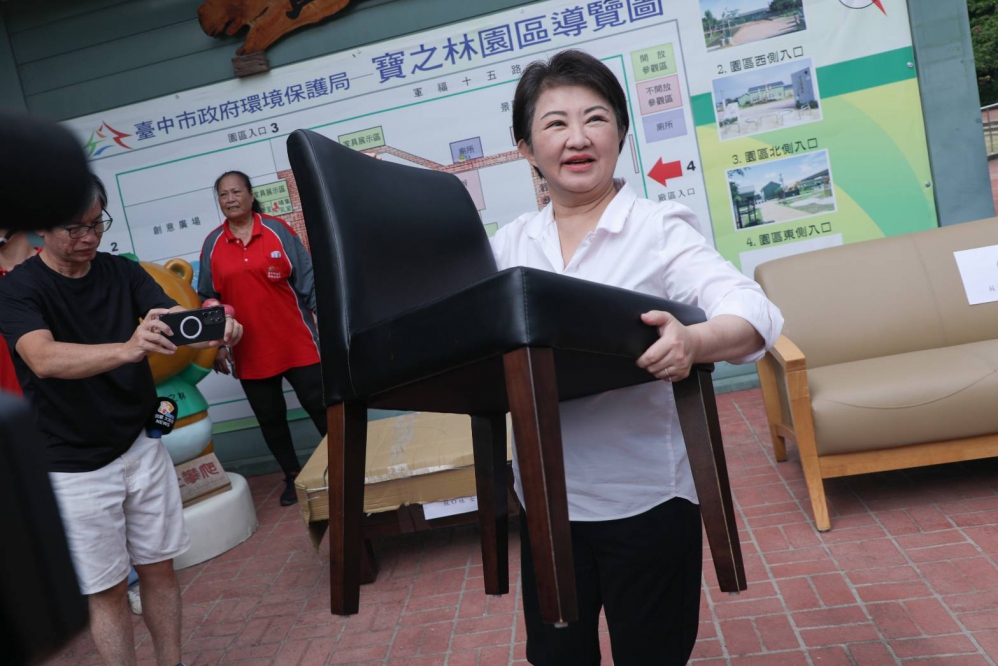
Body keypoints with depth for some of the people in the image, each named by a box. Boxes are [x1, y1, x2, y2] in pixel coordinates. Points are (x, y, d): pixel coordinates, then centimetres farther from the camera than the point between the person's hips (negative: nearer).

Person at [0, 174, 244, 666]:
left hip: (142, 448, 4)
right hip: (76, 469, -4)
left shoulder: (123, 272, 0)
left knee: (158, 569, 14)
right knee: (106, 590, 8)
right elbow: (44, 359, -32)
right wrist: (127, 349, -50)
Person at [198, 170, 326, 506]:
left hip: (296, 342, -2)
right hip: (250, 352, 3)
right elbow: (208, 299, 9)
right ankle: (292, 476, 27)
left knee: (319, 405, 2)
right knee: (270, 418, 11)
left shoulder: (277, 229, -2)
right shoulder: (212, 245, 4)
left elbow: (307, 278, -2)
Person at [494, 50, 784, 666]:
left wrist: (694, 343, -40)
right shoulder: (510, 243, 4)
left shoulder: (659, 229, -8)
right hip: (546, 496, 4)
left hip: (645, 494, -3)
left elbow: (755, 313, -20)